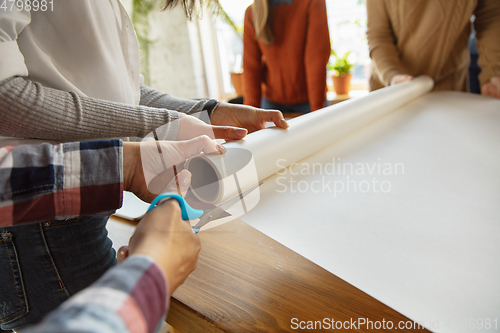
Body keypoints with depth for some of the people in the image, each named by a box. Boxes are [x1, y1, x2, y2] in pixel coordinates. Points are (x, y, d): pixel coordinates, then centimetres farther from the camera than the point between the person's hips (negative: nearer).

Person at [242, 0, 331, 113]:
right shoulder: (251, 13, -3)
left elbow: (317, 57, -16)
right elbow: (250, 65, -5)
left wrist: (317, 107, -19)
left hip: (307, 99, -2)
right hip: (272, 101, 2)